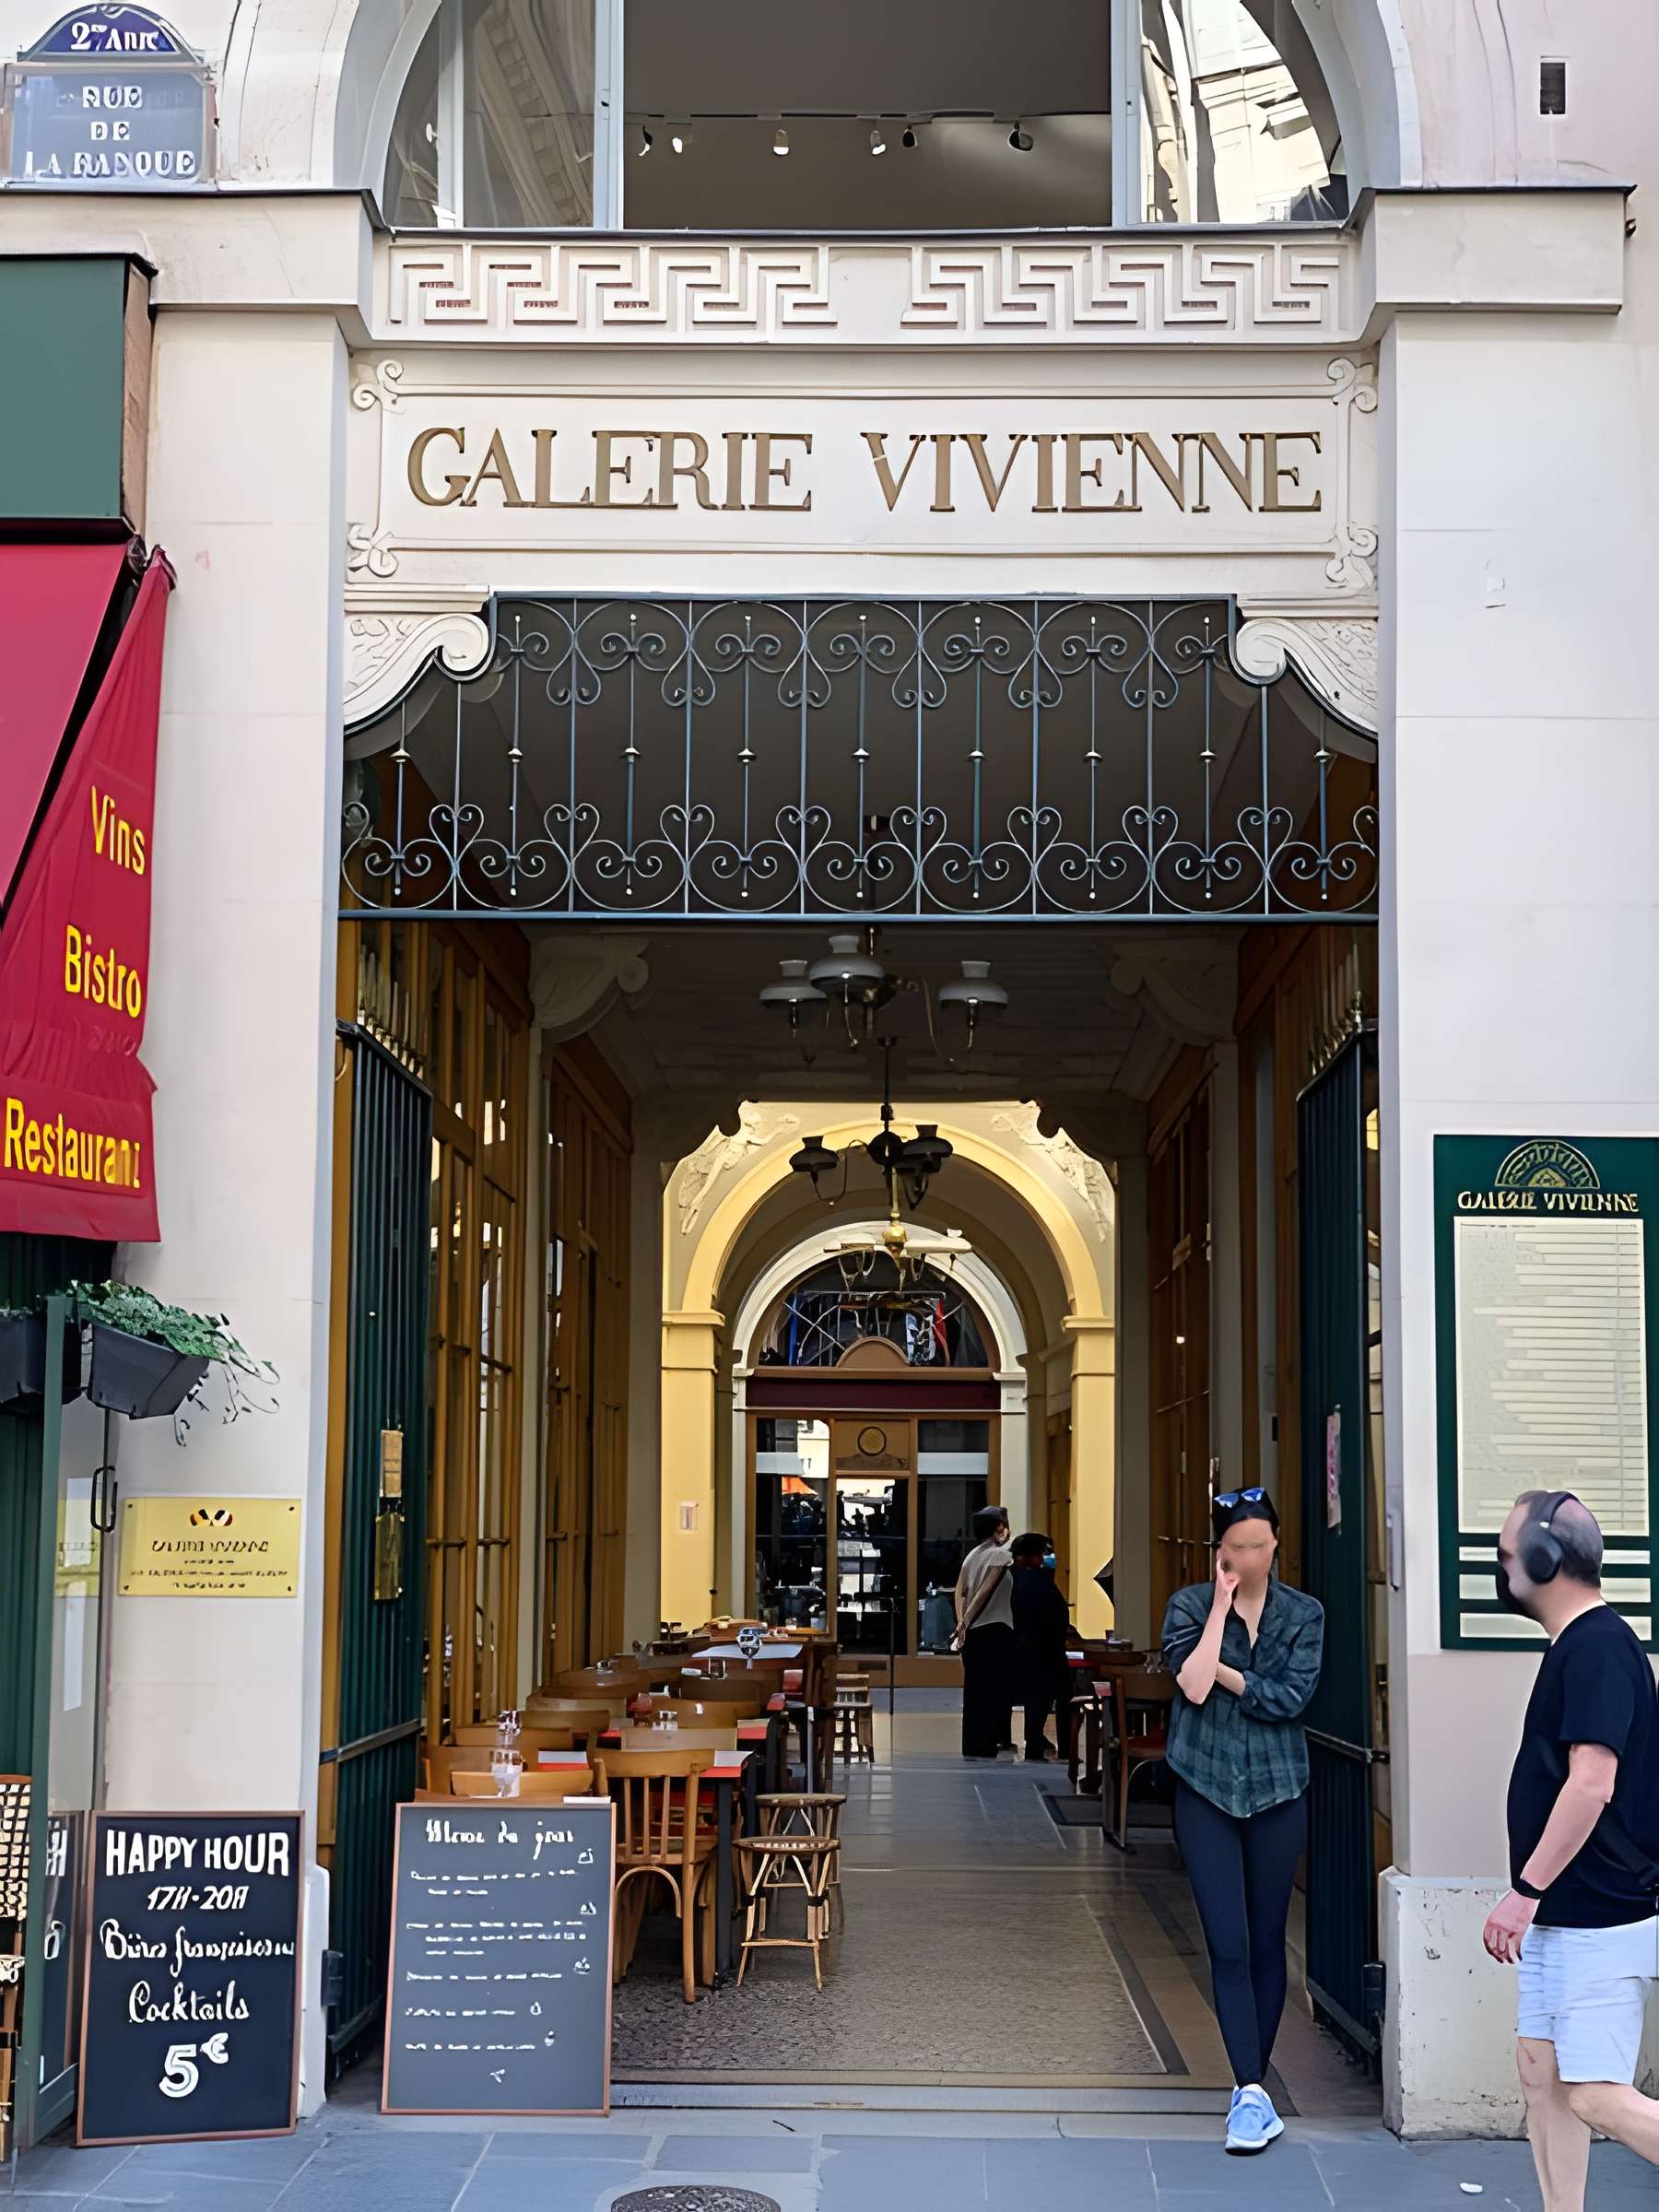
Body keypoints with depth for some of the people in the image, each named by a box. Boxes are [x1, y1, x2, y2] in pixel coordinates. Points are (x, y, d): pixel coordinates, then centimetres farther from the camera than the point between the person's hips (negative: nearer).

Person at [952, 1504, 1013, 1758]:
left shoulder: (973, 1554, 13)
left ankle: (971, 1746, 13)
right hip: (994, 1631, -7)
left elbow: (960, 1591, 7)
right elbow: (986, 1591, -16)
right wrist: (965, 1624, -15)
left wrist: (962, 1622, 1)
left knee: (974, 1689, 11)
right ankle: (986, 1745, -2)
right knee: (995, 1690, -1)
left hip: (972, 1633, 7)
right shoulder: (1000, 1554, -9)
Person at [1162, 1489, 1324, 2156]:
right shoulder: (1190, 1606, -1)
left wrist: (1221, 1673, -14)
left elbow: (1290, 1698, -9)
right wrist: (1222, 1604, -14)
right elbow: (1193, 1684, -17)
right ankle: (1252, 2092, -10)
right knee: (1228, 1945, -9)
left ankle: (1251, 2082, 20)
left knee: (1268, 1943, 7)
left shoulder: (1304, 1614, 3)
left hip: (1277, 1792, 2)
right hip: (1207, 1791, -2)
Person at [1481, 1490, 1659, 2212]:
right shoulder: (1573, 1644, 13)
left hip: (1600, 1926, -10)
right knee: (1541, 2076, 10)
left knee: (1596, 2096, -8)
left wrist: (1524, 1891, -22)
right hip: (1558, 1919, 10)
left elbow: (1592, 1785, -25)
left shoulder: (1598, 1647, -18)